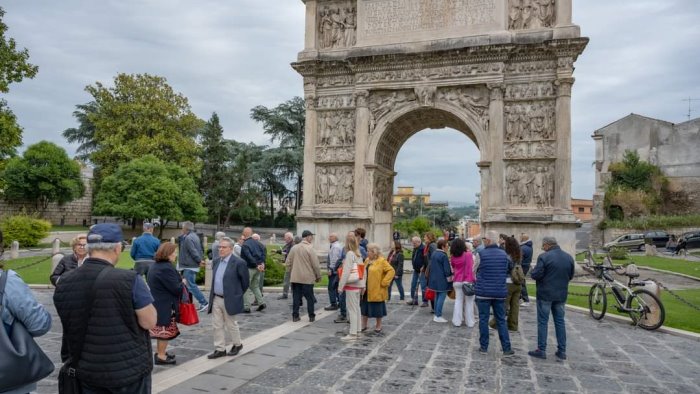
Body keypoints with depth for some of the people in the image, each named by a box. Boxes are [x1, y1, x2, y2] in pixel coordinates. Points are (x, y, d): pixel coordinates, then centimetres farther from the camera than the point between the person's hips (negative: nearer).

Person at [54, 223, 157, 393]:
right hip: (129, 369, -4)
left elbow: (69, 322, 11)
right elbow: (149, 322, -14)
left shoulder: (64, 283, -3)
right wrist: (142, 296, 1)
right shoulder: (129, 280, -21)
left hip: (87, 370, 5)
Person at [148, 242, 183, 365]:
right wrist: (183, 283, -4)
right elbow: (176, 289, -22)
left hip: (158, 302, 10)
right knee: (166, 330, 2)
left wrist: (179, 282, 7)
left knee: (161, 329, 20)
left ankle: (159, 352, 30)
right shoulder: (166, 268, -23)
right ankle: (161, 356, 10)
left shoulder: (155, 266, 10)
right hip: (165, 305, -10)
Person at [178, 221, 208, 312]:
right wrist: (201, 259, 8)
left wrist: (199, 261, -15)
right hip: (192, 265, 10)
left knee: (191, 286, -8)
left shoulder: (188, 238, -18)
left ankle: (204, 303, -9)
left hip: (189, 266, -10)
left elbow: (193, 251, -23)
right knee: (191, 284, 15)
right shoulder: (194, 236, 14)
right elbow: (199, 249, 15)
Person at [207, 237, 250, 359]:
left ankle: (237, 344, 30)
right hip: (216, 299, 6)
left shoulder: (239, 263, -15)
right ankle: (220, 349, 19)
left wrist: (238, 294, 4)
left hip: (229, 300, -6)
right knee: (217, 325, 9)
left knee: (231, 324, 9)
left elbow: (245, 281, -6)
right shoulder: (216, 261, 7)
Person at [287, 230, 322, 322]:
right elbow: (315, 265, -11)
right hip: (307, 278, -4)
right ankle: (311, 316, 11)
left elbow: (288, 262, 7)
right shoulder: (310, 249, -12)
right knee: (310, 298, 6)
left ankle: (295, 316, 11)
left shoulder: (294, 248, 3)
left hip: (295, 277, 4)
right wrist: (318, 276, 1)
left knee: (296, 297, 10)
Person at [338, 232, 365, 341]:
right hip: (358, 284, 8)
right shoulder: (359, 254, 8)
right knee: (356, 308, 14)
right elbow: (363, 270, 10)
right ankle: (357, 331, 22)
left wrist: (340, 286, -13)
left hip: (351, 285, -8)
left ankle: (353, 333, 0)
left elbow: (346, 271, -18)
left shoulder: (350, 254, -15)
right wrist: (363, 285, 15)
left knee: (352, 310, -3)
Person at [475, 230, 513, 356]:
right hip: (500, 292, 3)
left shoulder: (481, 254, -12)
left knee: (483, 320, 6)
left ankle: (484, 347, 12)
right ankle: (506, 348, 11)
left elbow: (475, 271, -1)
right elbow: (506, 271, 10)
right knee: (501, 321, 10)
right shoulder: (504, 254, 0)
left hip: (484, 292, -3)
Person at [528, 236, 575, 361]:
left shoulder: (544, 257, -16)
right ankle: (562, 351, 16)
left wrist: (533, 270, 2)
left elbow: (536, 275, -18)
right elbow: (570, 276, 12)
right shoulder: (569, 257, 5)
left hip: (545, 294, -5)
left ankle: (541, 350, 6)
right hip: (561, 294, 6)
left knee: (543, 322, 3)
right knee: (560, 322, 13)